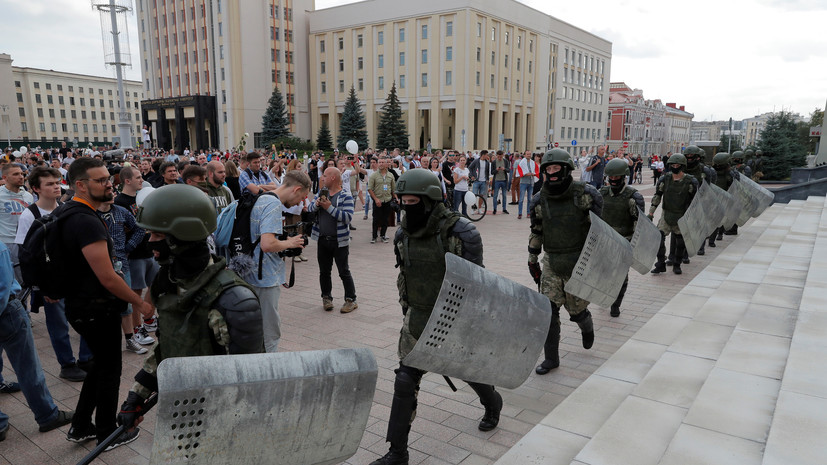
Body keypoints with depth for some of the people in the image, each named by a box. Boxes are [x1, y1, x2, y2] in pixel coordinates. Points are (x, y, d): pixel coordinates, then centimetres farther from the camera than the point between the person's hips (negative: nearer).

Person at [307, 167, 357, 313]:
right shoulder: (321, 193, 11)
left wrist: (330, 207, -21)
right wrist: (316, 204, -13)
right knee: (324, 271, 13)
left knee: (344, 271, 1)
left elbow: (348, 217, -20)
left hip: (339, 241, -5)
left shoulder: (345, 196, -9)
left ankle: (351, 300, 12)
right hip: (322, 240, 6)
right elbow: (310, 210, 9)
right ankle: (326, 297, 27)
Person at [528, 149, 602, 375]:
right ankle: (551, 358, 11)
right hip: (551, 262, 3)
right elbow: (536, 232, 10)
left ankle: (587, 327, 47)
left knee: (577, 310, 9)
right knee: (548, 310, -3)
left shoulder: (585, 194, -9)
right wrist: (532, 261, 12)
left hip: (579, 261, -2)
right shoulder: (540, 200, 0)